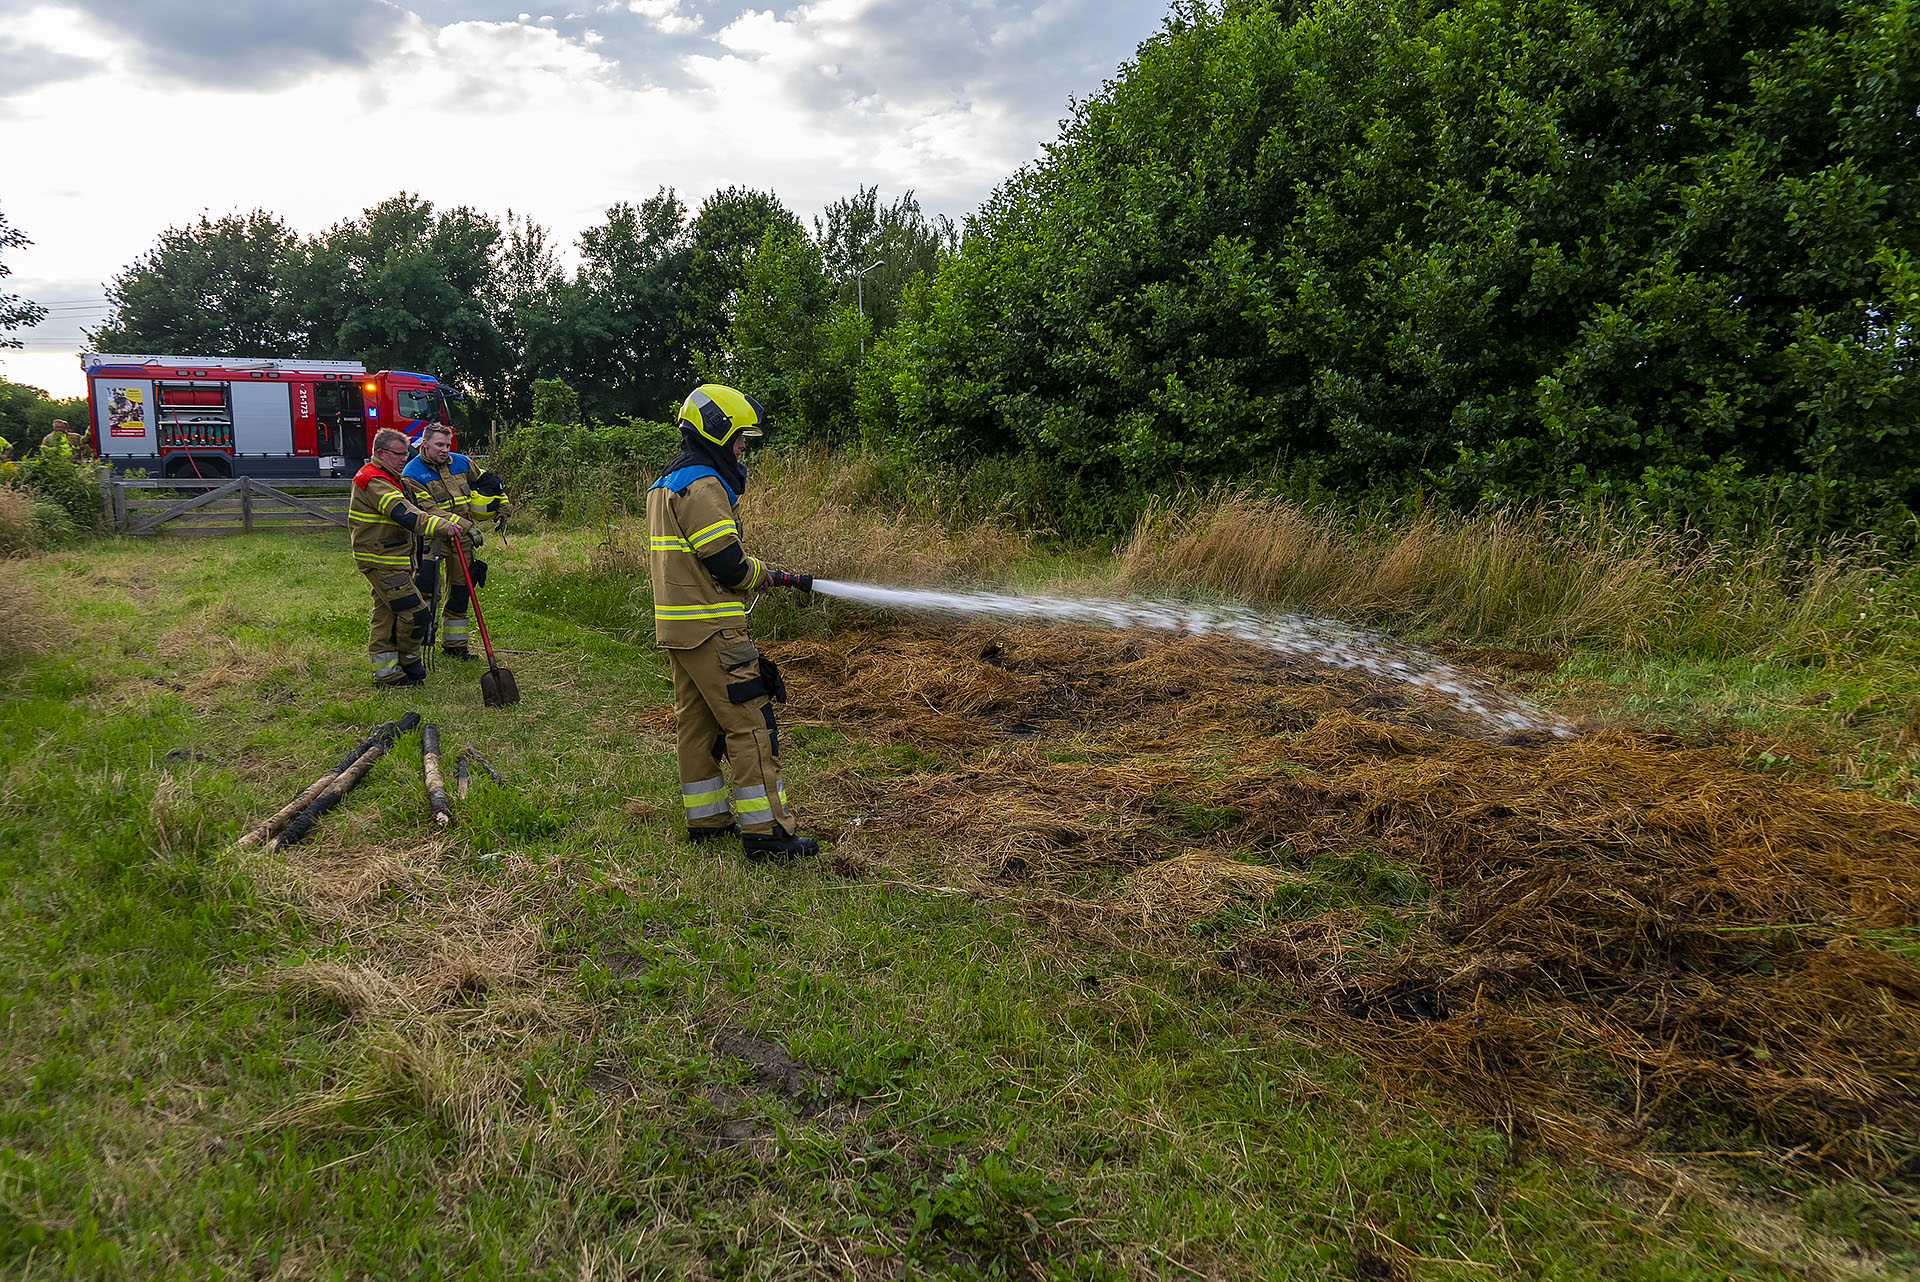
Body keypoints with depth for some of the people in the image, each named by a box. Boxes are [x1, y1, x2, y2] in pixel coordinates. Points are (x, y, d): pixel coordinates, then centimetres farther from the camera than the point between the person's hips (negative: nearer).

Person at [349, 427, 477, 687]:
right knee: (414, 611, -9)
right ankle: (409, 662, 9)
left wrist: (463, 526, 0)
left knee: (385, 614, 12)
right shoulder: (373, 481, -16)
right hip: (381, 562, -10)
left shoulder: (397, 480, 17)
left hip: (397, 561, 10)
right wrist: (440, 526, -42)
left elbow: (426, 506, 11)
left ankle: (386, 673, 18)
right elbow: (402, 513, -31)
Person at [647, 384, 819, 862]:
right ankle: (766, 831, -5)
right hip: (712, 630, -11)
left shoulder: (664, 485, 17)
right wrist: (775, 577, -2)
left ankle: (705, 816, 24)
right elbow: (729, 565, -20)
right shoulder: (702, 486, -16)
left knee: (696, 722, 15)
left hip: (677, 625, 11)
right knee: (750, 725, -7)